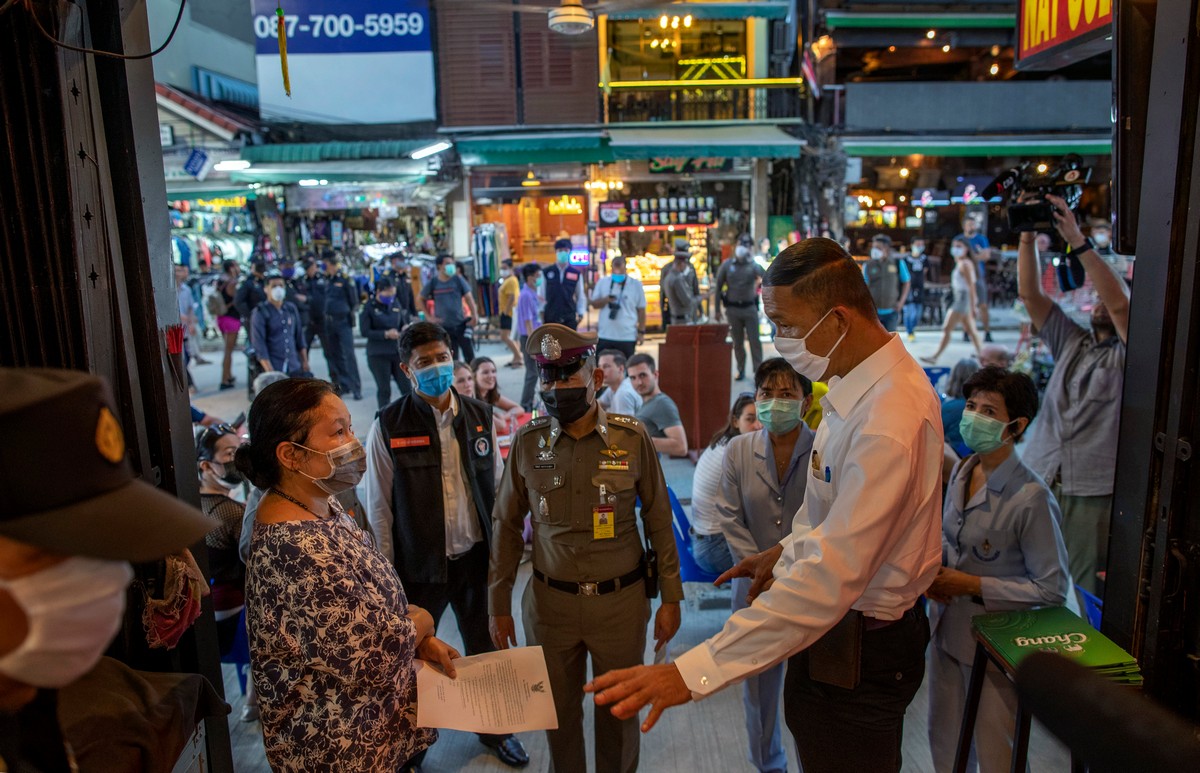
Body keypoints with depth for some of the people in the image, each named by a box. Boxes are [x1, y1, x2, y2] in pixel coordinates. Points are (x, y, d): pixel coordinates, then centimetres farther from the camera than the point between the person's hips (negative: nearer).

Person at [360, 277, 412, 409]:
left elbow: (404, 322, 16)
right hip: (378, 354, -4)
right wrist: (385, 334, -21)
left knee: (406, 387, 4)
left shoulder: (396, 304, 6)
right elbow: (364, 331, -11)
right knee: (384, 389, 4)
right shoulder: (369, 307, -6)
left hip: (398, 352, 4)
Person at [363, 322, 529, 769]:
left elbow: (498, 487, 4)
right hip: (419, 564, -2)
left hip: (475, 557, 3)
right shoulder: (388, 427, -11)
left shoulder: (479, 417, -2)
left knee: (484, 649, 19)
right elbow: (379, 508, -8)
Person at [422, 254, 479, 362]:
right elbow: (421, 299, 12)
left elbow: (469, 297, 0)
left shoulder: (458, 279, -1)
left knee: (469, 355, -3)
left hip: (462, 324, 0)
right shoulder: (432, 282, 0)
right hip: (444, 326, 0)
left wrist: (474, 315, -12)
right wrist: (428, 316, 4)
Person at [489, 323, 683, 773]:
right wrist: (498, 606, 4)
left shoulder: (632, 438, -8)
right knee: (559, 713, 17)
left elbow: (659, 521, -2)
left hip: (622, 600, -1)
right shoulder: (527, 442, -5)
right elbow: (507, 526, 2)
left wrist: (671, 598, 0)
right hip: (549, 602, 1)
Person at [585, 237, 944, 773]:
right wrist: (788, 550, 18)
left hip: (862, 648, -9)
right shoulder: (861, 380, 0)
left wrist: (694, 672, -39)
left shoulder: (887, 423, -33)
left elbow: (830, 579, -38)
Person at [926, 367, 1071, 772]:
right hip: (946, 629, 7)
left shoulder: (1031, 498, -23)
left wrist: (972, 584, -20)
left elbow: (1052, 589, -19)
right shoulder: (961, 471, 0)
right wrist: (936, 570, -4)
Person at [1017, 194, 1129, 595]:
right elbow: (1030, 294, 7)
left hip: (1092, 493, -4)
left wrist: (1077, 240, -21)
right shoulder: (1071, 343, 15)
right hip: (1037, 482, 5)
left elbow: (1119, 302, -17)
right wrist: (1027, 236, -3)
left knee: (1079, 592, -1)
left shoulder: (1130, 355, 1)